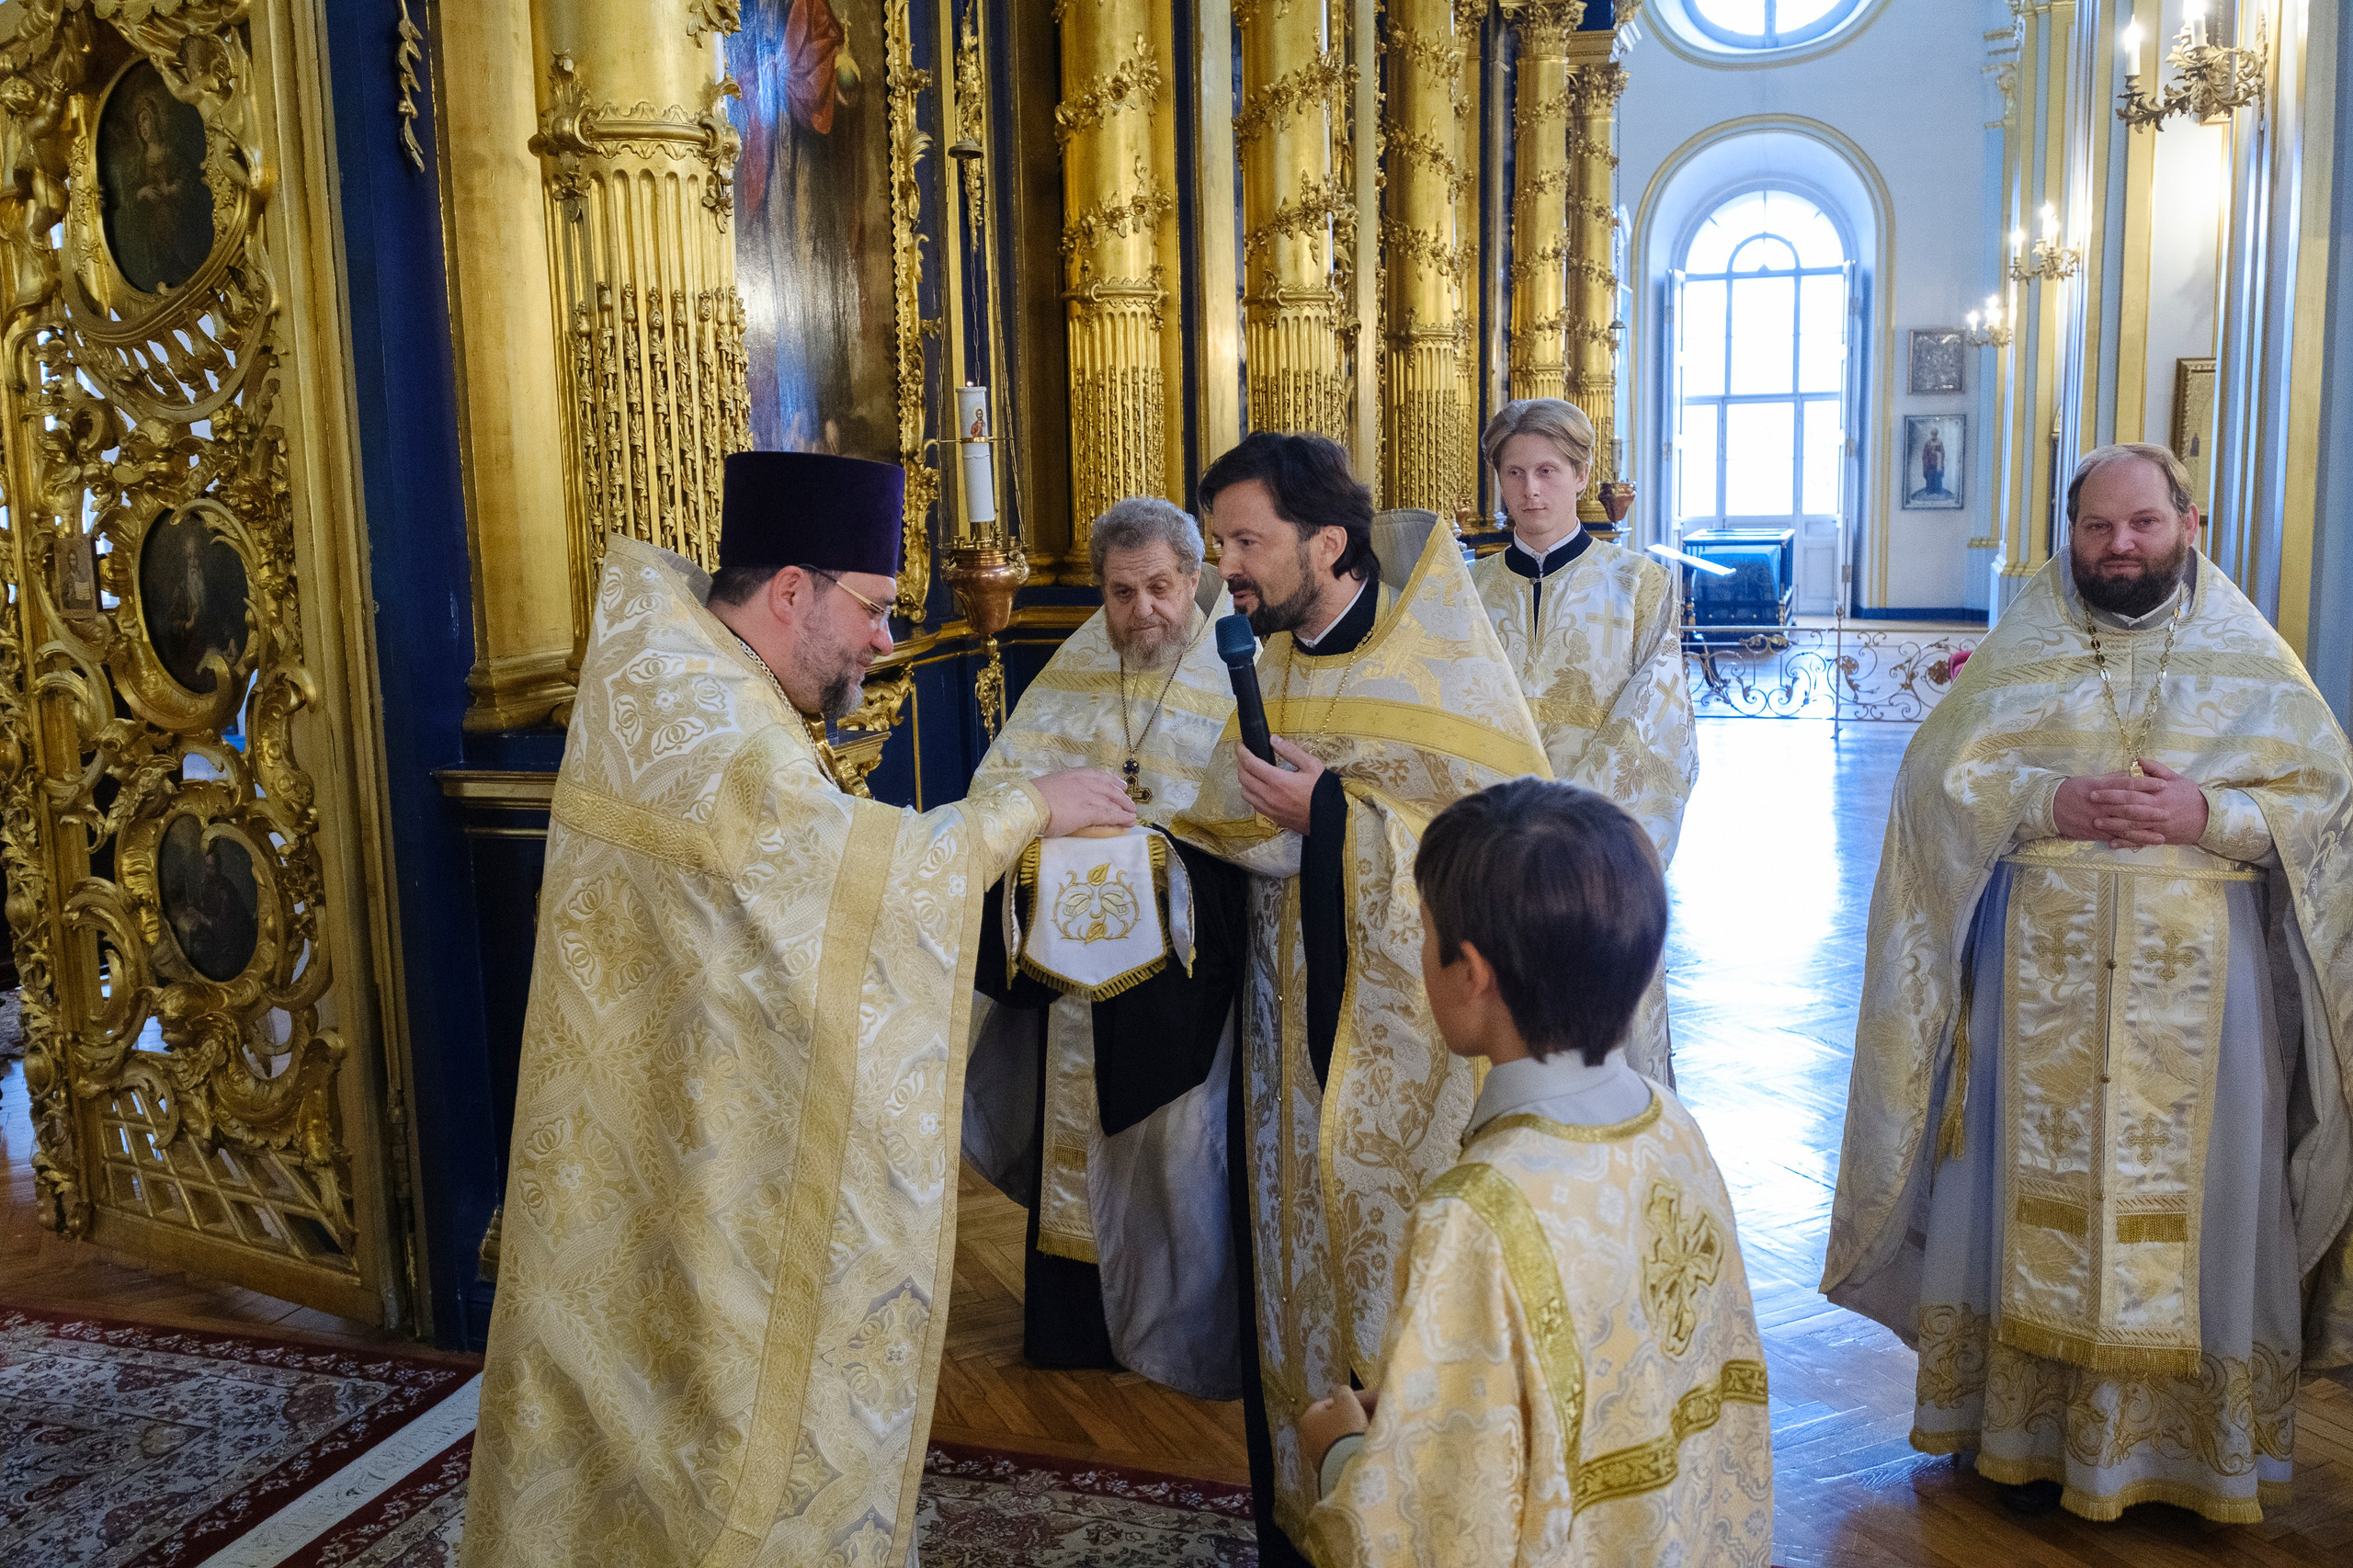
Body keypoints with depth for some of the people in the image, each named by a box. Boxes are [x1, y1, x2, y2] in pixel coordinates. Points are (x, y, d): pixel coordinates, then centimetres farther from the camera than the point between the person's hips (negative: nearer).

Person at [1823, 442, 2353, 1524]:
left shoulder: (2248, 655, 7)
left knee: (2192, 1189, 3)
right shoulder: (2022, 649, 7)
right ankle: (2031, 1424, 15)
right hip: (2045, 972, 0)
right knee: (2040, 1187, 3)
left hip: (2199, 977, 0)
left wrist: (2209, 814, -15)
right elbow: (1936, 775, 1)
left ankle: (2188, 1436, 19)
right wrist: (2050, 802, -14)